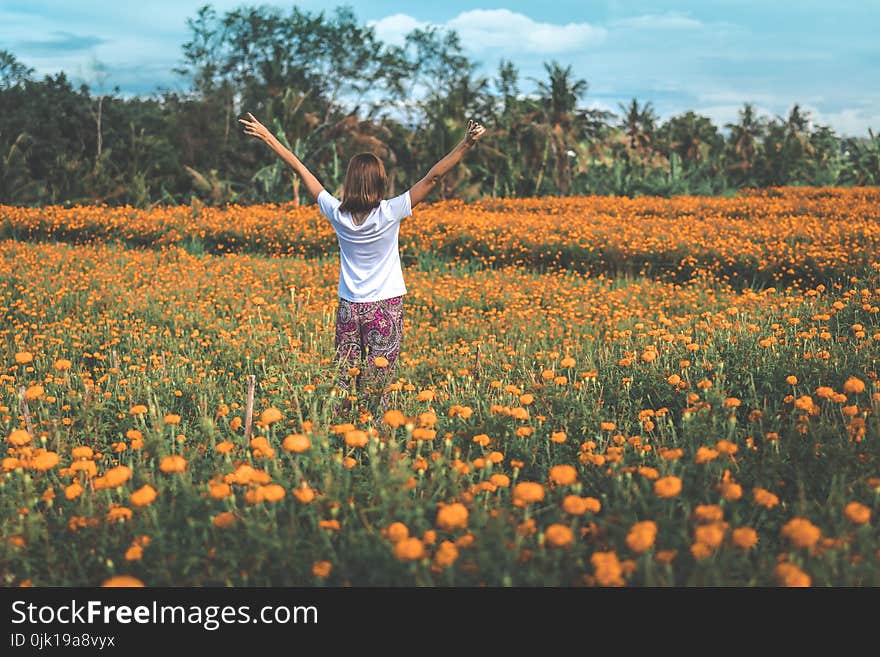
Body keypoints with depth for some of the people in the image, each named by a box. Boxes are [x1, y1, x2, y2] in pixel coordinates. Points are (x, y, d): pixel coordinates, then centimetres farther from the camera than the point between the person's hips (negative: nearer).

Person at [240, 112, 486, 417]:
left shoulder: (338, 214, -5)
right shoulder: (390, 213, -13)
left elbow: (301, 170, 3)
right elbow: (432, 177, -14)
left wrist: (268, 137, 12)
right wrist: (466, 144, -14)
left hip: (348, 308, 3)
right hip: (385, 309, -3)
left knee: (342, 382, 5)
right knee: (375, 390, 0)